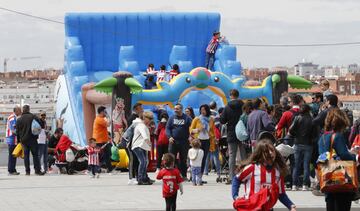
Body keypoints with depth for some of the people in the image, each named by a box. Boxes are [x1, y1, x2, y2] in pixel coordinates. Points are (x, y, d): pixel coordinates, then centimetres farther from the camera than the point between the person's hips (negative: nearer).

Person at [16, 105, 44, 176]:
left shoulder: (19, 120, 6)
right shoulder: (33, 117, -4)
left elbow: (17, 131, 8)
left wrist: (19, 139, 16)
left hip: (23, 140, 3)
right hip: (32, 139, -3)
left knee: (26, 155, 6)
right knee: (35, 154, 0)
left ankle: (27, 171, 3)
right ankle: (37, 170, -5)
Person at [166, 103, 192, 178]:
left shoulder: (187, 118, 3)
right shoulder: (172, 118, 8)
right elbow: (167, 128, 6)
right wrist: (169, 137, -11)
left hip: (184, 142, -1)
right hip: (173, 141, 1)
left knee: (183, 159, 5)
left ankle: (183, 175, 13)